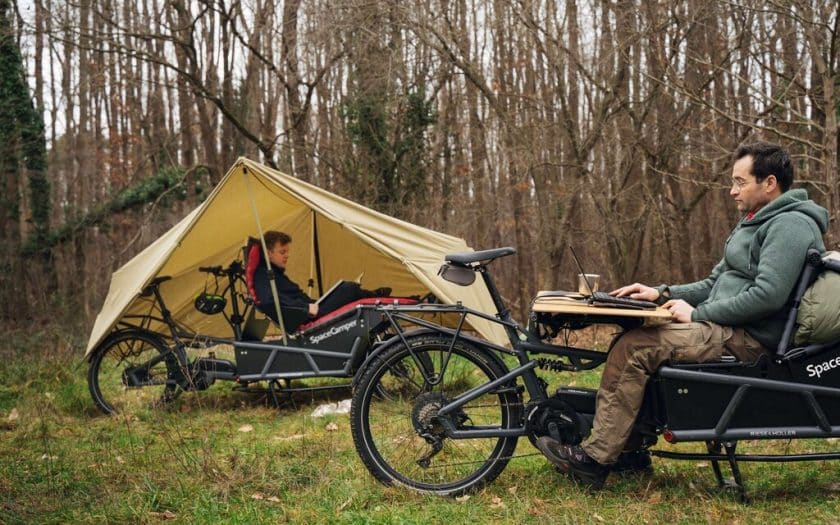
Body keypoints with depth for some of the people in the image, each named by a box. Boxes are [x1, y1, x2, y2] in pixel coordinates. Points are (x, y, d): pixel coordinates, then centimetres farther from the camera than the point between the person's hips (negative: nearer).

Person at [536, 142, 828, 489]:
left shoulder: (790, 225, -12)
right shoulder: (754, 223, 21)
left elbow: (767, 296, -24)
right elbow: (715, 284, 23)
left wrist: (697, 313, -16)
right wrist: (662, 294, 9)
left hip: (748, 339, -11)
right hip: (730, 329, 11)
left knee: (634, 348, -22)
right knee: (632, 339, 5)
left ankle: (595, 458, -17)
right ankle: (630, 446, 7)